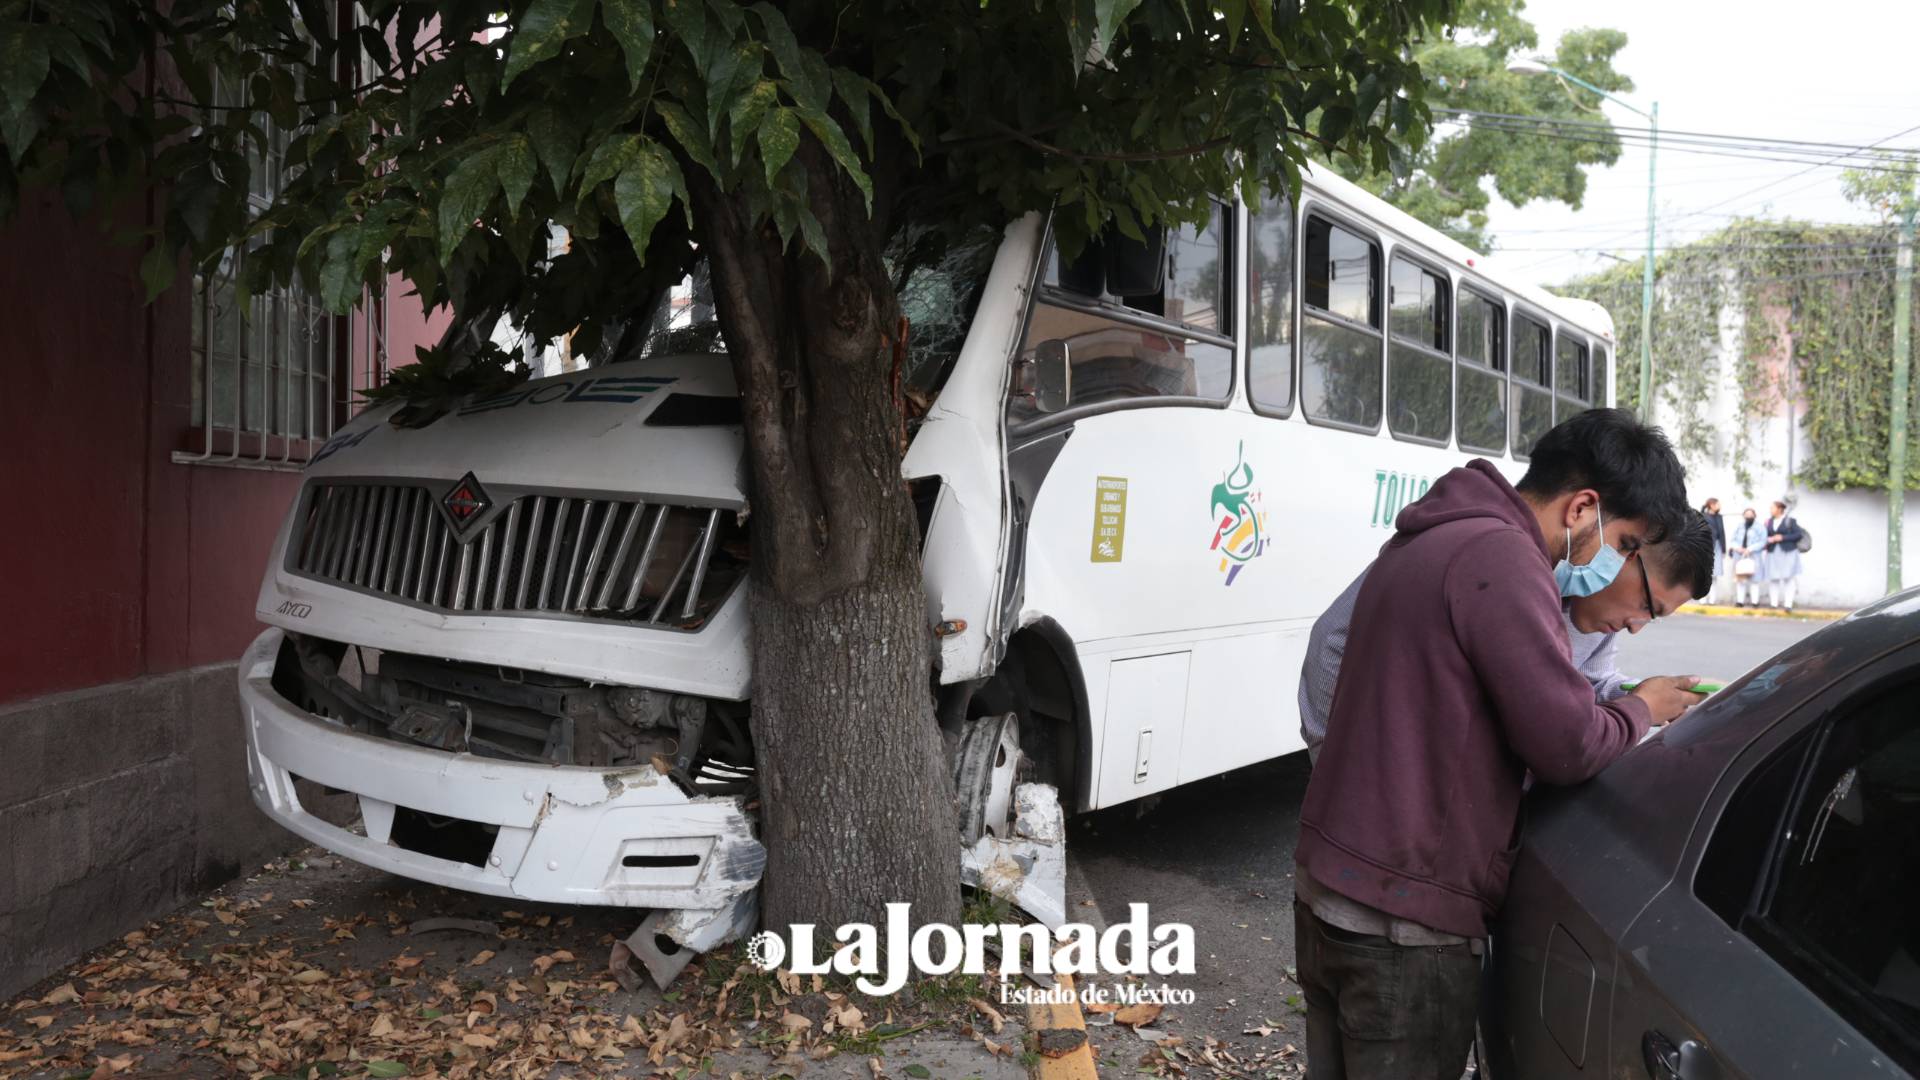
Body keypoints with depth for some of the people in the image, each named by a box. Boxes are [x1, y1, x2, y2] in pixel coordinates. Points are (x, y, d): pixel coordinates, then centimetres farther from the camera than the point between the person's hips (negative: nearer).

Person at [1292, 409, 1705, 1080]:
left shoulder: (1425, 542, 15)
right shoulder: (1499, 556, -17)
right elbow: (1567, 745, -17)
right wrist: (1641, 709, 2)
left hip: (1326, 883, 9)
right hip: (1403, 924, -9)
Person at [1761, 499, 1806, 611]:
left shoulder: (1790, 520, -2)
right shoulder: (1770, 521, 11)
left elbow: (1798, 535, -5)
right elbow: (1766, 535, 15)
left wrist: (1783, 538, -13)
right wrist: (1768, 539, -7)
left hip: (1787, 552, -4)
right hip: (1773, 553, 4)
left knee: (1788, 578, -6)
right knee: (1773, 578, 1)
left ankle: (1788, 604, -6)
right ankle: (1773, 603, 8)